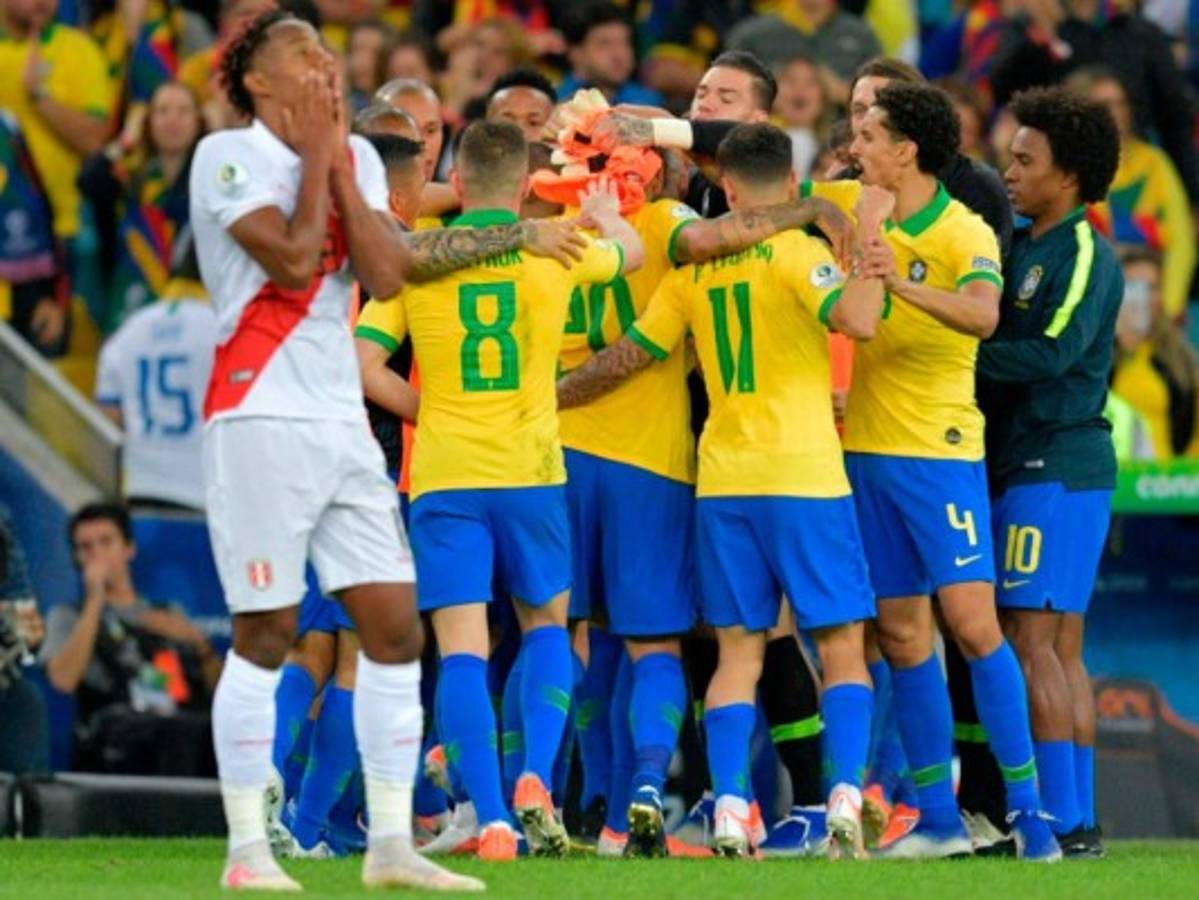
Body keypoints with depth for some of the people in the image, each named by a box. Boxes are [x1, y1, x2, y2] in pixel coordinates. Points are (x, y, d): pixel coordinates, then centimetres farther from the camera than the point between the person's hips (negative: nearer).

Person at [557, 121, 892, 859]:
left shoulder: (694, 267, 9)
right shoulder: (795, 252, -6)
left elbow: (629, 356, 13)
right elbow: (858, 319, -22)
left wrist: (552, 398, 28)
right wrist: (870, 236, -11)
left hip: (723, 480, 4)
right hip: (804, 474, -4)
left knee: (740, 649, 7)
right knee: (842, 645, 2)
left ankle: (730, 808, -5)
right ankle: (847, 795, -12)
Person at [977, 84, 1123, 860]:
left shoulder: (1085, 255, -10)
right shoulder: (1024, 248, 17)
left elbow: (1053, 352, -21)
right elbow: (997, 341, 15)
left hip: (1056, 466, -9)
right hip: (1027, 462, 9)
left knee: (1031, 638, -12)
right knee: (1062, 648, 8)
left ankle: (1062, 818, -13)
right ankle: (1081, 820, 9)